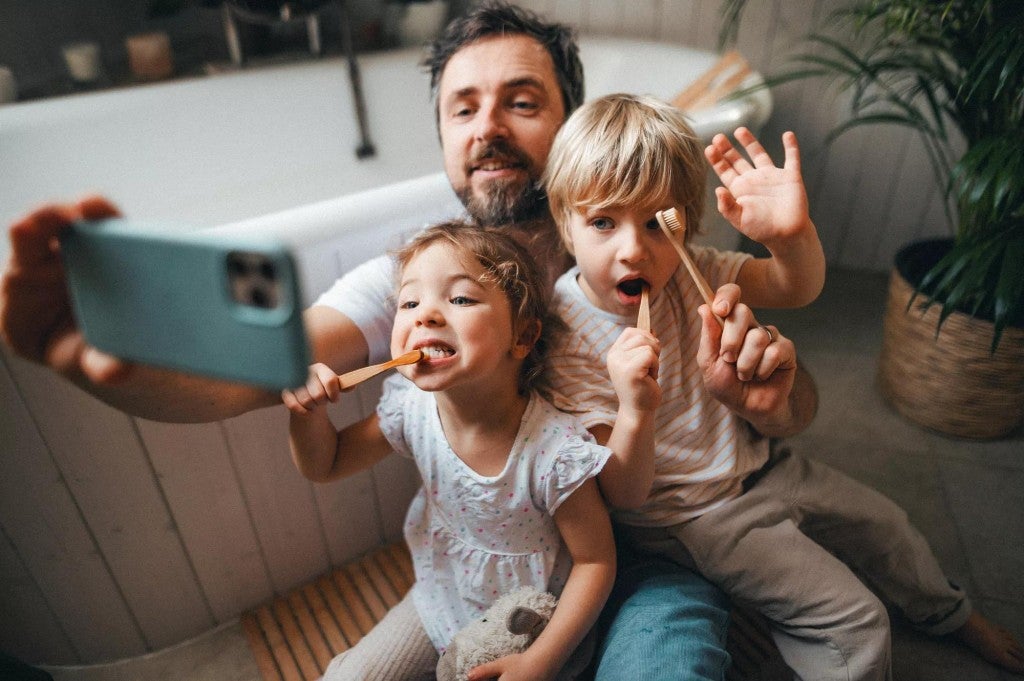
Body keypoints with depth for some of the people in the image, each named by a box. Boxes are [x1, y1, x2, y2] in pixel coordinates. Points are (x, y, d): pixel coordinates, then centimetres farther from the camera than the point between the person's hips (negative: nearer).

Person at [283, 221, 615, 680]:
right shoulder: (410, 408, -19)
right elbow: (325, 465, -4)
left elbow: (596, 561, -18)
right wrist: (307, 411, -24)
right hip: (440, 603, 4)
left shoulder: (556, 453, -32)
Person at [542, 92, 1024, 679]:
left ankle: (953, 614, 55)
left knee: (886, 524, 23)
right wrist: (634, 408, -46)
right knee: (855, 620, -9)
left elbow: (796, 288, -8)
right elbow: (623, 496, -25)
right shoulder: (564, 338, -28)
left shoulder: (682, 271, -12)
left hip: (758, 465, 7)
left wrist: (792, 232, -31)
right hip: (692, 514, -6)